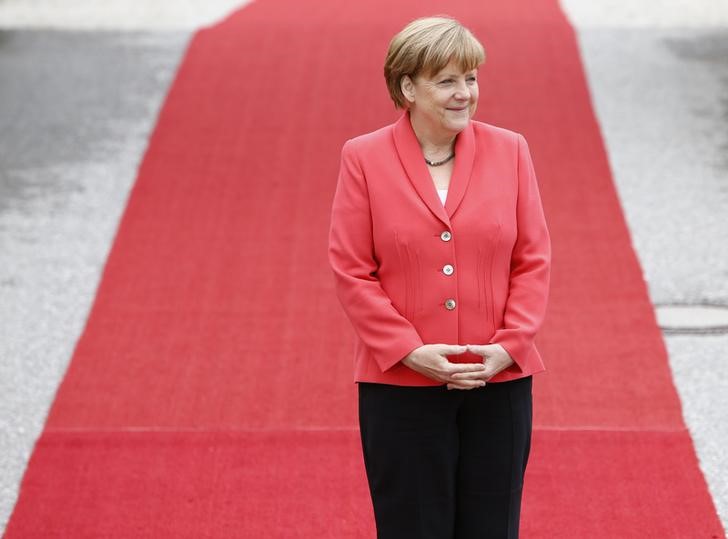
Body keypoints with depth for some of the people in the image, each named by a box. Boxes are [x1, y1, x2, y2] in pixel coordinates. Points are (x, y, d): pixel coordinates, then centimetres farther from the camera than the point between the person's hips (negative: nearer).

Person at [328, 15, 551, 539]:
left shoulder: (509, 150, 4)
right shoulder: (364, 158, -2)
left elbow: (534, 260, 4)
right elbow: (351, 271, -4)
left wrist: (509, 345, -9)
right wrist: (409, 350, -13)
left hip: (499, 380, 2)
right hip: (400, 385, -2)